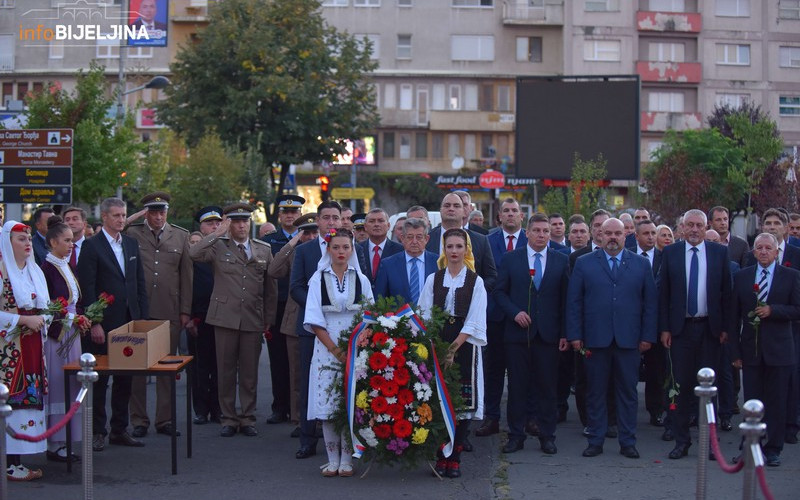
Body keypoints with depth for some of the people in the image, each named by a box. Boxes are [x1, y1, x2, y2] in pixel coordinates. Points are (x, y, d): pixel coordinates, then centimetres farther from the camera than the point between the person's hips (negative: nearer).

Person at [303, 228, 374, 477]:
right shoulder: (319, 279, 3)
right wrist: (334, 349, -10)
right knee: (327, 404, -3)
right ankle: (333, 460, 6)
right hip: (327, 349, 0)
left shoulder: (361, 280, 7)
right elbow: (314, 320, -1)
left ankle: (346, 460, 3)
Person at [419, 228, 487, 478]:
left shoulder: (476, 282, 2)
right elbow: (425, 317, 5)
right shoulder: (433, 279, 9)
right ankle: (441, 458, 6)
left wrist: (452, 350, -12)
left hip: (464, 346, -1)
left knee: (463, 403, -3)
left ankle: (454, 458, 3)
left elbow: (473, 322, -4)